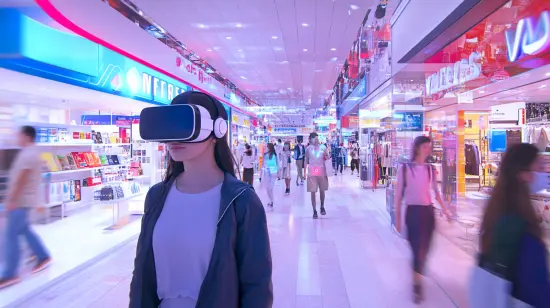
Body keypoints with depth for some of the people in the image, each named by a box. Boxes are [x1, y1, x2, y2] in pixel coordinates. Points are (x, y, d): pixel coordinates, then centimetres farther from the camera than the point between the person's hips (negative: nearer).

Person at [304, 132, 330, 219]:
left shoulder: (323, 147, 1)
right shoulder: (308, 148, 2)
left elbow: (327, 158, 9)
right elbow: (306, 161, 8)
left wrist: (326, 156, -13)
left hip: (322, 172, 1)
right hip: (312, 173, -1)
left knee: (322, 190, 13)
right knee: (313, 192, -2)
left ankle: (322, 207, 32)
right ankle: (314, 211, 4)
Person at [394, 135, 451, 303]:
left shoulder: (431, 169, 5)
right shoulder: (405, 169, -7)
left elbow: (436, 192, 15)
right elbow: (399, 194, -4)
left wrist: (445, 210, 13)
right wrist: (397, 218, -3)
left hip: (428, 211, 4)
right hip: (412, 211, -4)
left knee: (424, 248, 11)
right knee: (416, 247, -4)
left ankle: (417, 281, 31)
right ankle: (417, 284, 7)